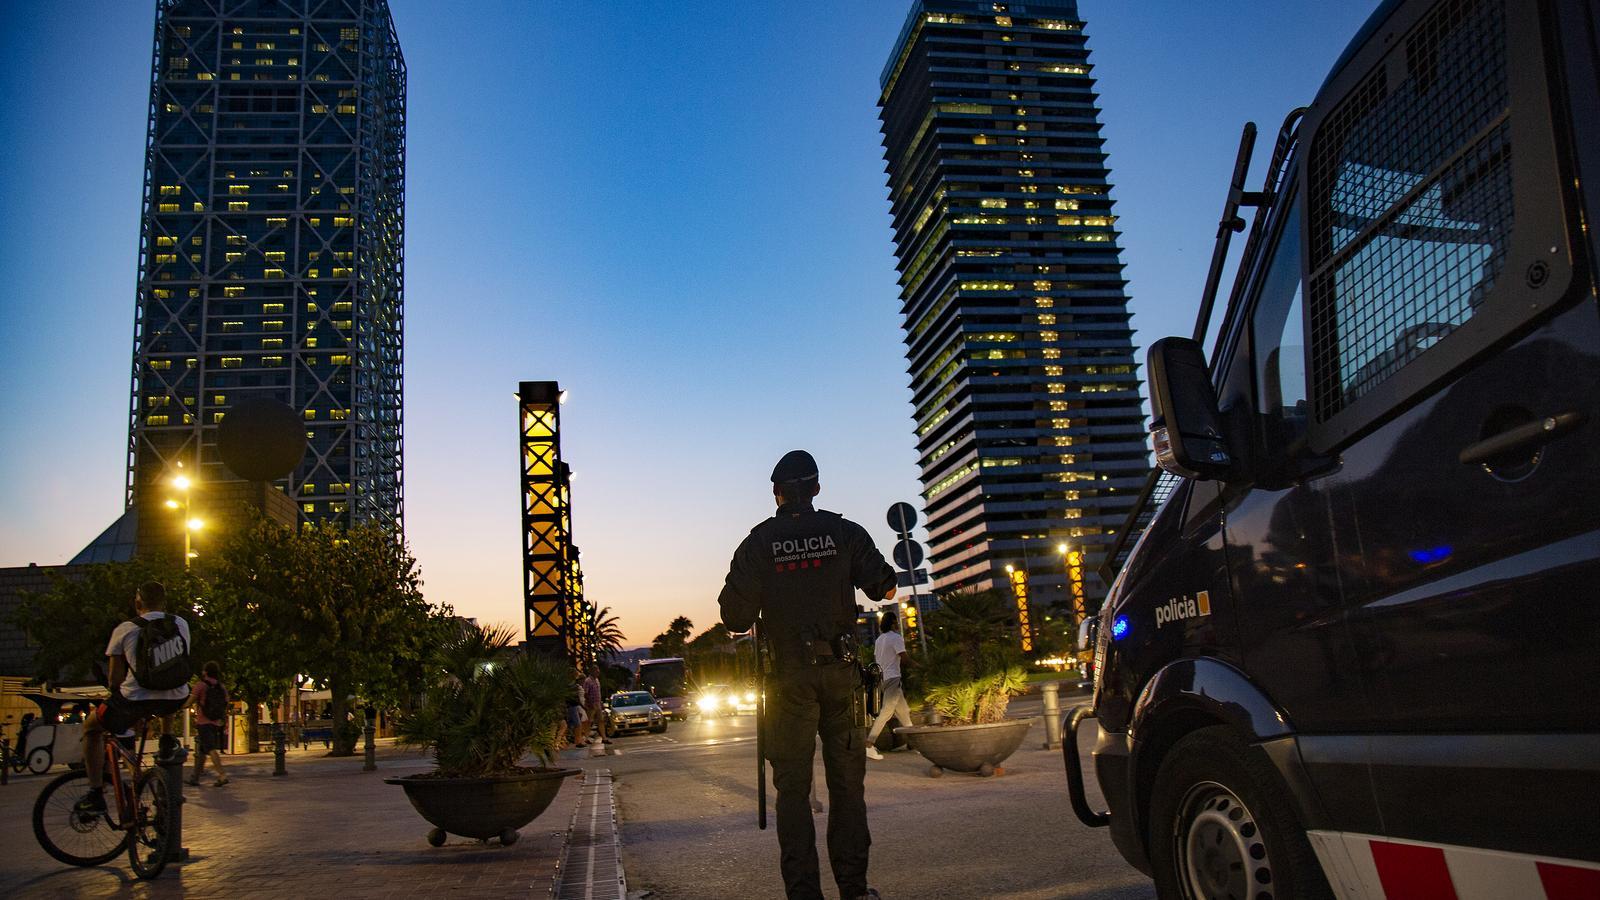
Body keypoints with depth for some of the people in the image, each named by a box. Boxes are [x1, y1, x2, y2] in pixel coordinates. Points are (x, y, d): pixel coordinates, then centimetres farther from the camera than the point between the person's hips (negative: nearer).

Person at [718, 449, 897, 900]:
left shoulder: (758, 544, -2)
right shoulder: (845, 533, 1)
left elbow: (736, 618, -4)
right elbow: (884, 587, 2)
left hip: (791, 677, -1)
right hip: (841, 674, 1)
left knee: (793, 786, 5)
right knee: (847, 781, 10)